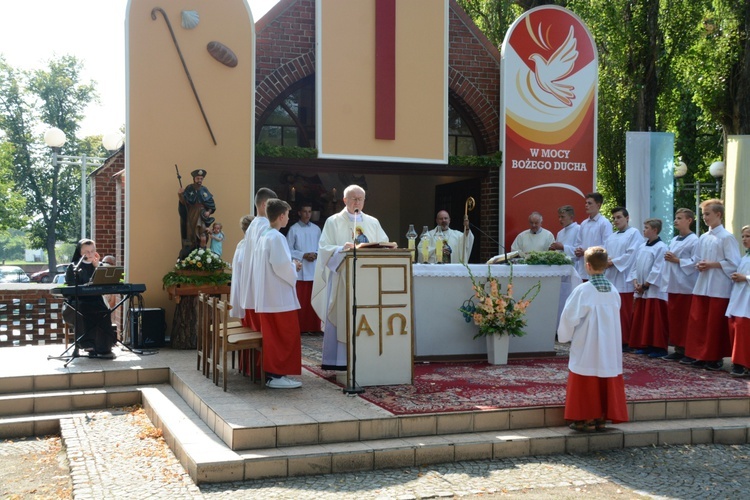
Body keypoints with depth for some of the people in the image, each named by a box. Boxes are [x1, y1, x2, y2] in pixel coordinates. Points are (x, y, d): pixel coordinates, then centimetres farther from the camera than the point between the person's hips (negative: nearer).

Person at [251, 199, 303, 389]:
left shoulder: (262, 236, 12)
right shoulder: (276, 237, -15)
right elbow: (281, 265, -23)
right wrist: (293, 273, -4)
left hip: (265, 296, 9)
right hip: (280, 296, -9)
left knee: (271, 336, 12)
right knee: (287, 336, -3)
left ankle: (270, 373, 15)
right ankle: (278, 375, -3)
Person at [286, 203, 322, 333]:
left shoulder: (316, 229, 10)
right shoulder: (294, 229, 0)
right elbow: (289, 250, -3)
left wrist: (316, 254, -9)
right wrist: (304, 255, -13)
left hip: (314, 270, 3)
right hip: (300, 270, -3)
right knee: (300, 301, -2)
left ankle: (314, 327, 12)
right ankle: (300, 327, 3)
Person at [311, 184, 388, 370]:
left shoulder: (373, 223, 16)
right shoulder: (333, 222, 5)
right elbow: (324, 248, -5)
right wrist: (342, 249, -21)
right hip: (342, 278, -3)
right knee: (340, 318, -5)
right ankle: (338, 360, -1)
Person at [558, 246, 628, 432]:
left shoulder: (583, 290, -17)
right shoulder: (613, 290, 1)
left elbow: (570, 316, -14)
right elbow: (615, 315, 11)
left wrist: (565, 336, 4)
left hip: (587, 347, -5)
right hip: (609, 346, 5)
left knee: (587, 383, 5)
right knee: (605, 381, 12)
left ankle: (587, 420, 9)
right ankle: (601, 419, 18)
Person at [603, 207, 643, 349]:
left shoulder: (634, 233, -1)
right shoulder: (611, 237, 22)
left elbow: (631, 255, -12)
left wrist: (613, 262, -10)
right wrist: (606, 261, -6)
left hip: (624, 280, -7)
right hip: (610, 279, 7)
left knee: (625, 313, -5)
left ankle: (626, 342, 0)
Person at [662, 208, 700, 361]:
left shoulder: (694, 240, -8)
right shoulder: (674, 240, 16)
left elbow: (695, 262, -16)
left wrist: (677, 260, -16)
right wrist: (668, 259, 2)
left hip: (686, 285, -8)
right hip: (673, 284, 8)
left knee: (686, 319, -2)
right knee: (673, 317, 8)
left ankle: (688, 350, 4)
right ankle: (678, 349, 14)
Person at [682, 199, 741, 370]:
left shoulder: (727, 237, -8)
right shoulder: (703, 238, 11)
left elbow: (733, 263, -12)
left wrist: (712, 264, -16)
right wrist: (699, 265, -1)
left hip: (719, 288, -6)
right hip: (702, 286, 6)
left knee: (715, 323, 0)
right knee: (697, 321, 6)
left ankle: (715, 358, 11)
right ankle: (697, 355, 14)